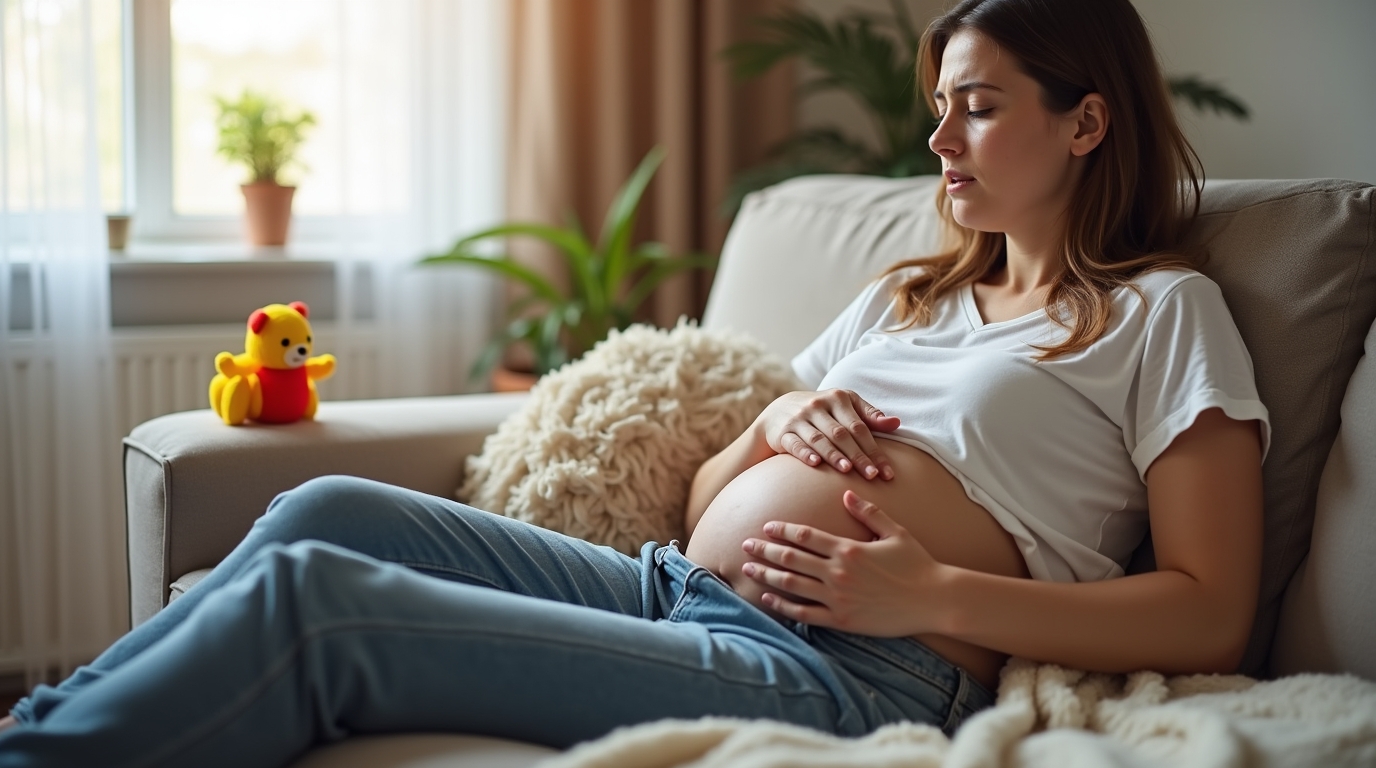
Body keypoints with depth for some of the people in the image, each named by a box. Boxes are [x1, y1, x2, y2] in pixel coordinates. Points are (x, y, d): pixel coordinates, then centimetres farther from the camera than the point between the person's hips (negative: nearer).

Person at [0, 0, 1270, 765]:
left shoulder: (1162, 311, 7)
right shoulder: (906, 295, 24)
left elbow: (1210, 614, -4)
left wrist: (934, 594, -14)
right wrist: (775, 423, 1)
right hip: (671, 588, 7)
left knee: (308, 592, -21)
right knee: (332, 511, -13)